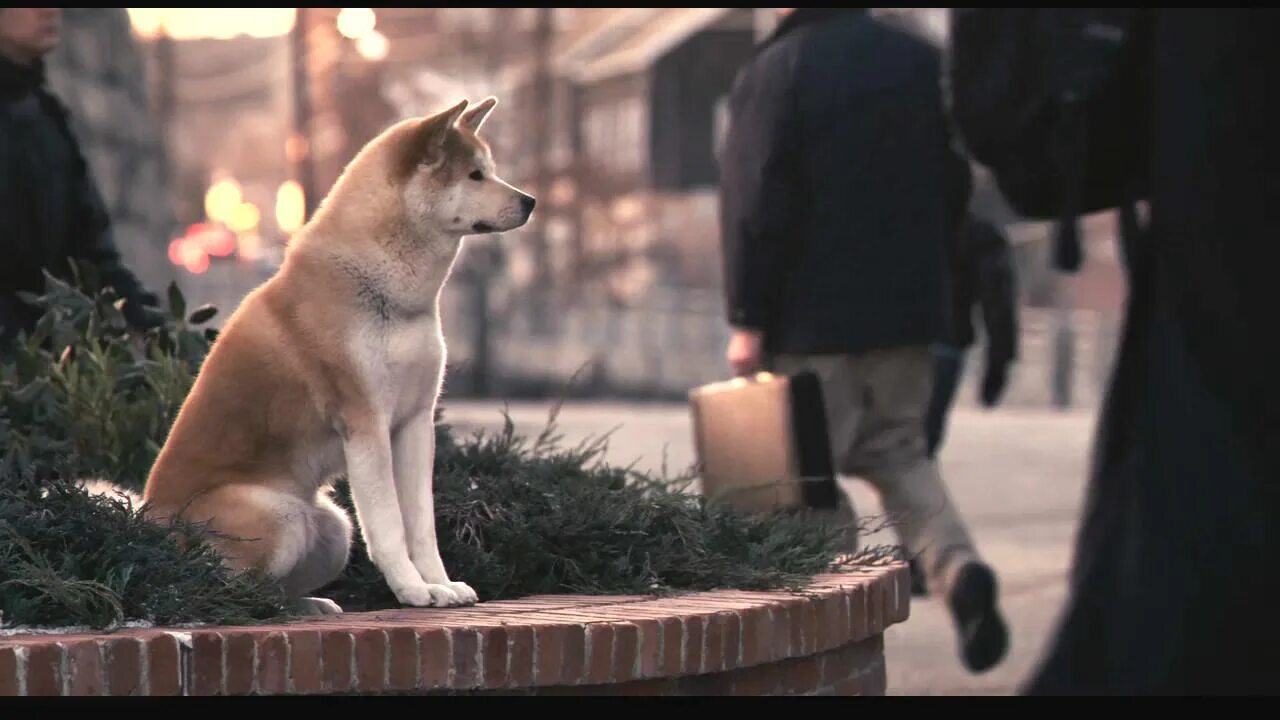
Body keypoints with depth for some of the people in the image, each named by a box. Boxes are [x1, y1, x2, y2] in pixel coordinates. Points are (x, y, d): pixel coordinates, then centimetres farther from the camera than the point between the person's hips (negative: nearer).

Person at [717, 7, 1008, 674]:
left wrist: (747, 319, -9)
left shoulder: (775, 70, -11)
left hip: (812, 316, -5)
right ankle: (958, 566, -7)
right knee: (897, 451, 16)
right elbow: (954, 186, 12)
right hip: (909, 305, 5)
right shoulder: (922, 62, 7)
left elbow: (755, 204, -14)